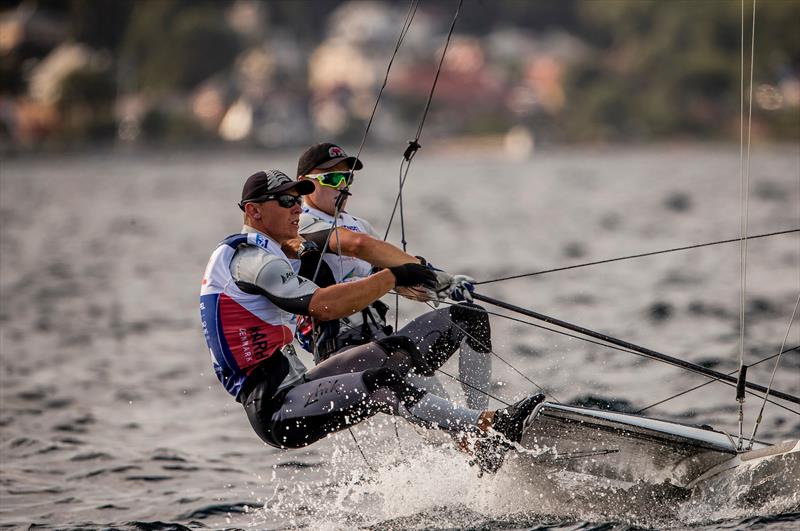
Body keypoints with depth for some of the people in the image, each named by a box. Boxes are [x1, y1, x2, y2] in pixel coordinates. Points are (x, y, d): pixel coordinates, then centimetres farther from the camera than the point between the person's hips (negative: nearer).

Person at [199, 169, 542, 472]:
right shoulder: (249, 256, -12)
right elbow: (323, 306, -22)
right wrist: (393, 277, -18)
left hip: (290, 389, 11)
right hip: (275, 409, -11)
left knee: (397, 353, 5)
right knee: (381, 385, -29)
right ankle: (488, 427, -42)